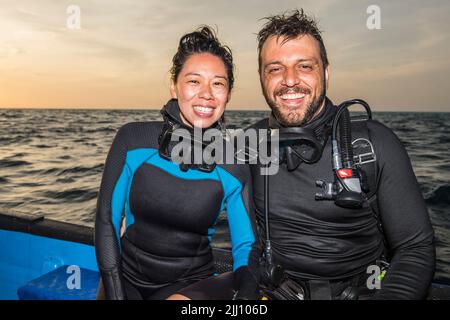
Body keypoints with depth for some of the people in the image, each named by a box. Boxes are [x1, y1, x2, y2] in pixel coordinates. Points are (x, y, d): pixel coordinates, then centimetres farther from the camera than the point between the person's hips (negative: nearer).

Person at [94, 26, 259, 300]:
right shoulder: (133, 139, -10)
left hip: (190, 284, -1)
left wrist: (244, 291, -22)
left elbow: (246, 246, -2)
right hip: (126, 275, 1)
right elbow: (107, 220, -5)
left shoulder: (234, 168, -10)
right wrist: (115, 293, -11)